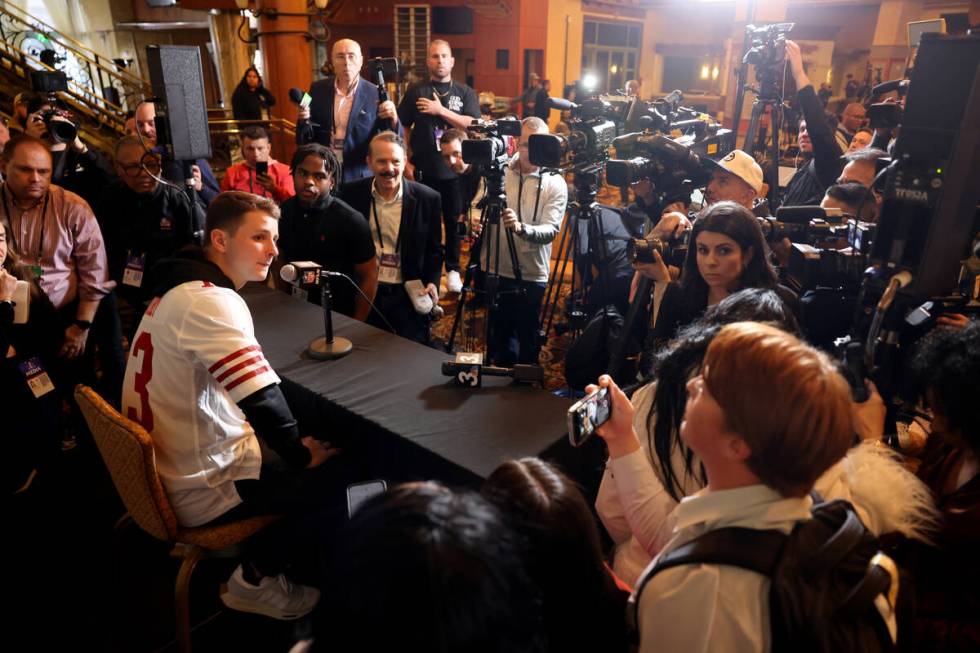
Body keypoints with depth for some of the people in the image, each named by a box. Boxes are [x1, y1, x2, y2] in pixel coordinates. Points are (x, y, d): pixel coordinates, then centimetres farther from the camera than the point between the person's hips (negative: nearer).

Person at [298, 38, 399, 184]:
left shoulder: (375, 94, -6)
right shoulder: (318, 89, 1)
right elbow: (304, 139, 7)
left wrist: (393, 120, -26)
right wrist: (304, 121, -13)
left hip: (359, 177, -2)